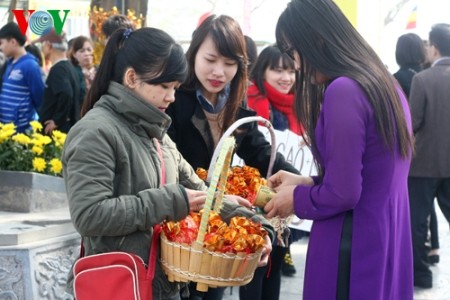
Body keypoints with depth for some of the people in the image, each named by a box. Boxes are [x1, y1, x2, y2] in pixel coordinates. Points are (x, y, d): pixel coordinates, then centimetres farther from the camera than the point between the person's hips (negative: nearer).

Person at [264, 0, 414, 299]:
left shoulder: (343, 91, -20)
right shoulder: (385, 83, 9)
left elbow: (342, 194, -20)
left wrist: (296, 199, -2)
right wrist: (307, 182, 14)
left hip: (352, 249, -9)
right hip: (388, 241, 9)